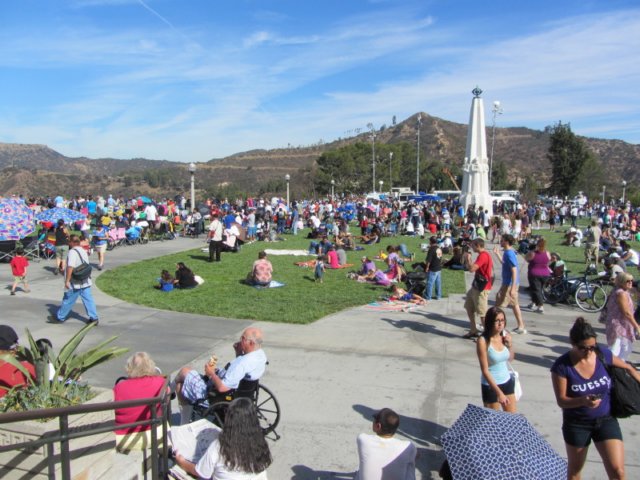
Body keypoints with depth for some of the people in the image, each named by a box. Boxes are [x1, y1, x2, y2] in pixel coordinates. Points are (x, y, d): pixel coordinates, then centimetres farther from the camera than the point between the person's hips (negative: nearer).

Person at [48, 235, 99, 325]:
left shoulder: (73, 252, -16)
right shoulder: (84, 251, 11)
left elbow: (70, 267, -24)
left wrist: (67, 280, -22)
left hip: (75, 283, -7)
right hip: (86, 282, 7)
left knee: (67, 301, 7)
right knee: (88, 299, 7)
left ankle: (59, 317, 21)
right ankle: (94, 318, 5)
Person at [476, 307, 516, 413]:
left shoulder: (506, 335, -6)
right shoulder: (483, 341, -22)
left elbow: (510, 359, 10)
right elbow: (485, 371, -21)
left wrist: (510, 345, -9)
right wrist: (499, 392, -22)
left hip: (507, 381, 6)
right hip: (491, 385, -6)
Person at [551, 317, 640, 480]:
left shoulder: (603, 355, -12)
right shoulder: (562, 366, -21)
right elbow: (561, 401, -18)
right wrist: (583, 401, -35)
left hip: (606, 420, 2)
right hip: (577, 424, -2)